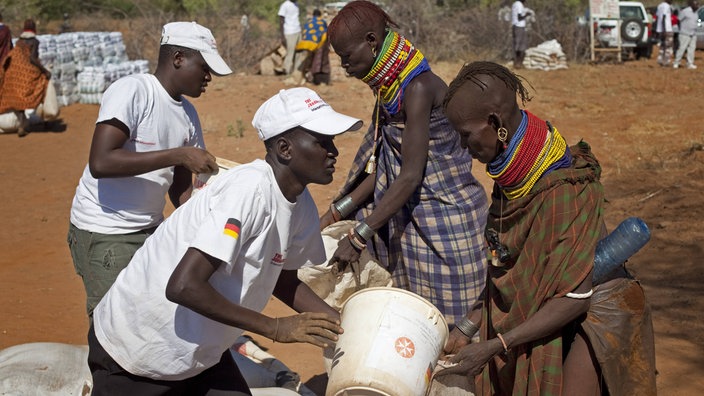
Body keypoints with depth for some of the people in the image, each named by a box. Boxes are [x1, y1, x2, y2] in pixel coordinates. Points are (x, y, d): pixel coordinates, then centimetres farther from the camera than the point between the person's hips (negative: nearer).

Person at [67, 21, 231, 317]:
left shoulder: (188, 114, 7)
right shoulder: (131, 91, -16)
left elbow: (180, 187, 11)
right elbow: (100, 163, -28)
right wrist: (178, 154, -28)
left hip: (151, 229, 7)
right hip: (103, 235, -7)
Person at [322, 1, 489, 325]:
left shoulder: (418, 88, -22)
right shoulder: (389, 88, 5)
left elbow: (410, 176, -24)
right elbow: (382, 169, 9)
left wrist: (358, 237, -22)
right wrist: (337, 212, 4)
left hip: (445, 217, -9)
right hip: (411, 216, 9)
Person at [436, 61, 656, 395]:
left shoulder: (565, 189, -28)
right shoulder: (514, 174, -4)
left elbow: (574, 298, -26)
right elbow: (504, 267, 5)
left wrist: (492, 347, -26)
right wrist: (467, 328, 2)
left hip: (594, 315, -7)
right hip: (537, 308, 7)